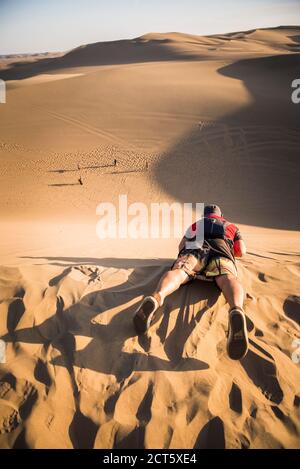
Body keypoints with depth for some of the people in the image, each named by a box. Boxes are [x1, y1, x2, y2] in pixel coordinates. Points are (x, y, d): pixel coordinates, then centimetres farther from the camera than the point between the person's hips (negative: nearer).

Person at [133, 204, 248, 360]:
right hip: (221, 252, -1)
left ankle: (156, 298, -63)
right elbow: (242, 252, 30)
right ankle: (236, 310, -67)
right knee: (227, 278, -30)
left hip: (195, 249, 1)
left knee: (177, 272, -26)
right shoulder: (232, 226, 39)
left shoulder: (196, 224, 41)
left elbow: (181, 246, 39)